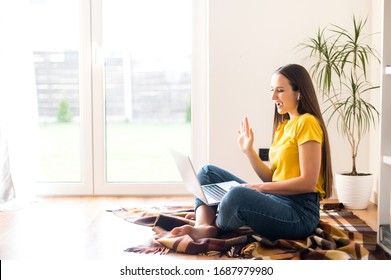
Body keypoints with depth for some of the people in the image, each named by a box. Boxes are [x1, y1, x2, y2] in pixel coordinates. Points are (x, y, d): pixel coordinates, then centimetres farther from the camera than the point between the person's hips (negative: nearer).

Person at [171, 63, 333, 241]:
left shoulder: (307, 123, -9)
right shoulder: (283, 126, 19)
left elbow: (308, 182, -16)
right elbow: (272, 178, 13)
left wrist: (260, 187, -16)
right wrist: (249, 151, 3)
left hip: (299, 213, -9)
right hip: (276, 202, 9)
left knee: (238, 194, -37)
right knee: (208, 172, 6)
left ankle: (217, 226, -3)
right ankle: (203, 226, -20)